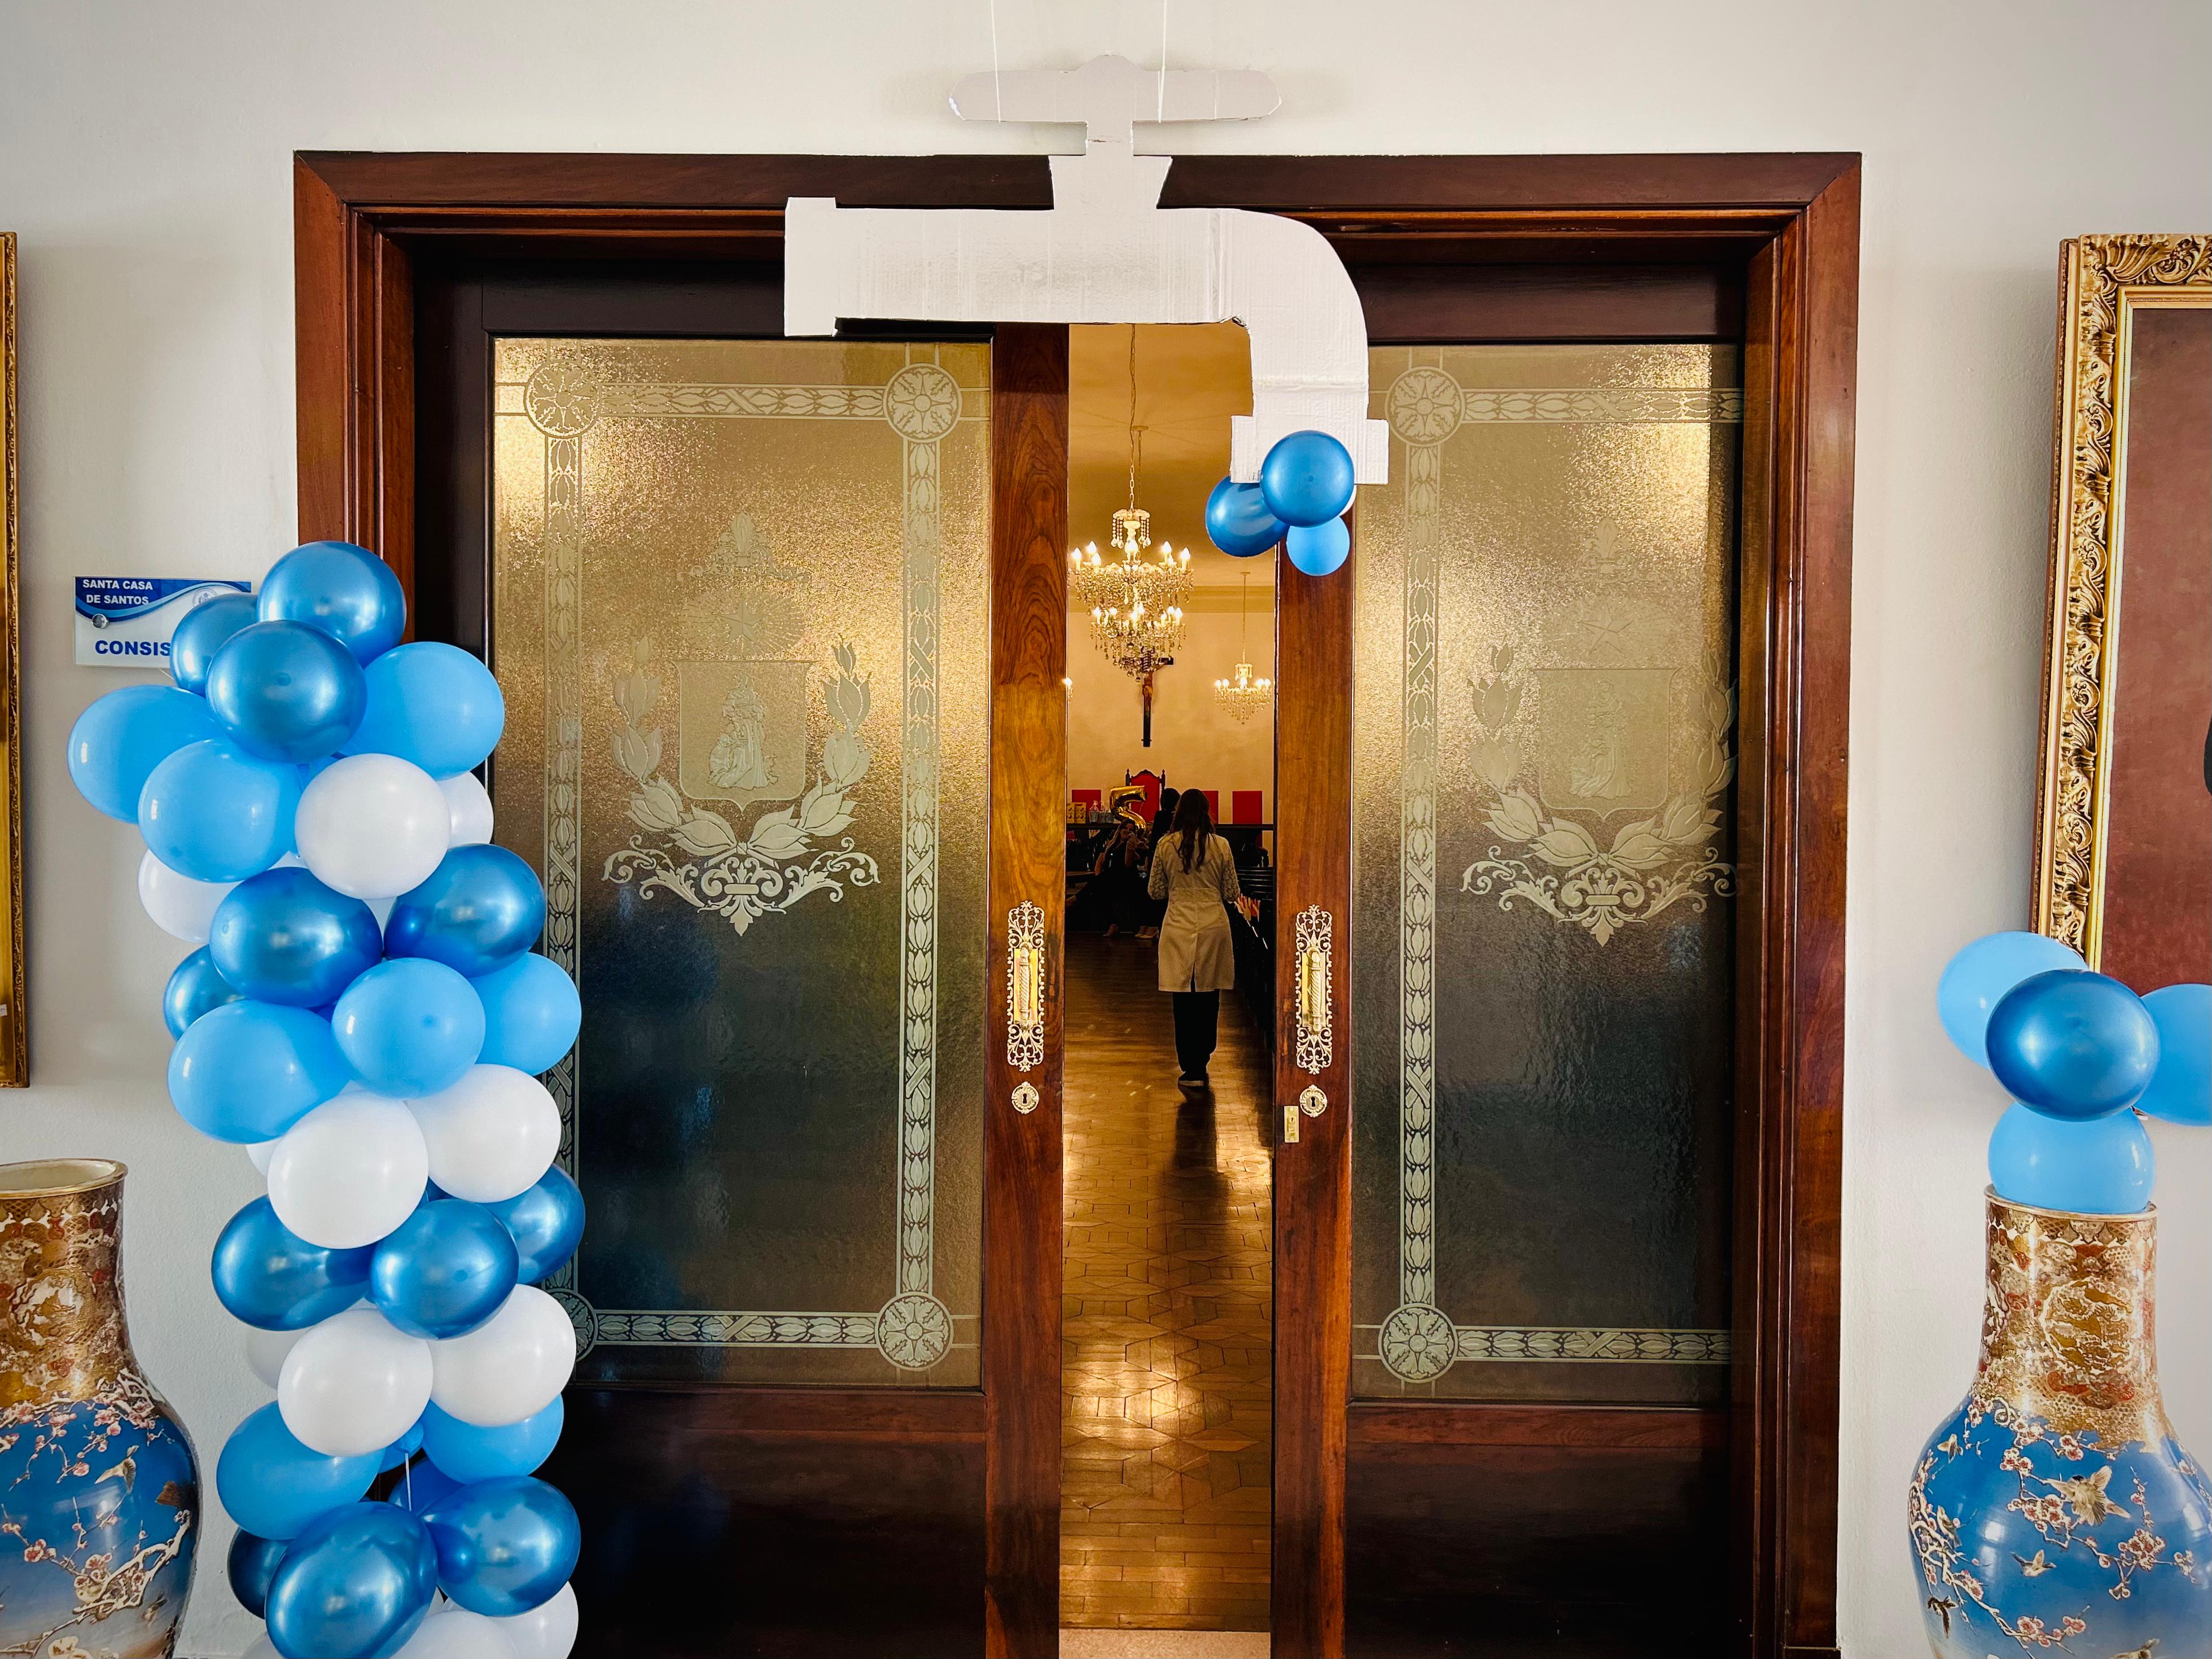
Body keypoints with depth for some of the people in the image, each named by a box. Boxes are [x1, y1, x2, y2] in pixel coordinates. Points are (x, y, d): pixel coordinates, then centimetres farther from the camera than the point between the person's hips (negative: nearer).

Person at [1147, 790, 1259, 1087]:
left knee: (1184, 999, 4)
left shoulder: (1165, 845, -4)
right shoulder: (1221, 846, -3)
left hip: (1179, 924, -1)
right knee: (1209, 997, 15)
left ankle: (1192, 1069, 5)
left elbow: (1156, 892, 3)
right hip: (1214, 923, 1)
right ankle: (1203, 1057, 28)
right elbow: (1232, 893, 1)